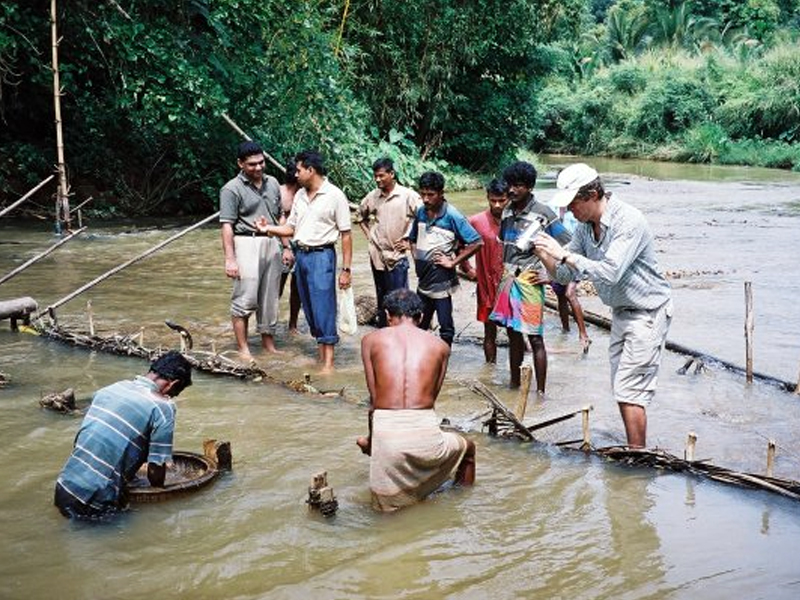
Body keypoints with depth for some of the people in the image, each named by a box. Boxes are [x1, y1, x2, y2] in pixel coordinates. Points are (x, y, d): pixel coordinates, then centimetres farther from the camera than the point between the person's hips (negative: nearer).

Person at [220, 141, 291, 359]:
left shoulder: (272, 183, 11)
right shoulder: (232, 189, -8)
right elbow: (227, 226, -12)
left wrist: (286, 246, 15)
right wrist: (230, 259, -17)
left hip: (272, 244, 6)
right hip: (247, 245, -6)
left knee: (269, 299, 11)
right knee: (245, 299, -8)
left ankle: (268, 343, 22)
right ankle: (243, 349, 0)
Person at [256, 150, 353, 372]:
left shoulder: (334, 195, -8)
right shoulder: (300, 195, 11)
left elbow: (346, 235, -8)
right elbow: (291, 228, 17)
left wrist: (346, 269, -11)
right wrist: (269, 228, -1)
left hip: (322, 255, -7)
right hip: (301, 254, 7)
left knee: (324, 308, -7)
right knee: (309, 308, 11)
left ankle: (328, 363, -3)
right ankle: (321, 356, 22)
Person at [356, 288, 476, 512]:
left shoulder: (371, 340, 10)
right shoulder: (440, 346, 13)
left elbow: (373, 400, 9)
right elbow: (432, 396, 15)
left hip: (386, 434, 0)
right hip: (425, 433, 0)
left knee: (389, 506, 24)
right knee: (467, 448, 34)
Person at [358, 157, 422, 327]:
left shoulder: (408, 195, -10)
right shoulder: (372, 196, 4)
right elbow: (361, 216, 23)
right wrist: (369, 234, 12)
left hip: (397, 256, -5)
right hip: (377, 255, 5)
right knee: (381, 299, 15)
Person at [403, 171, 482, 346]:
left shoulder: (452, 216, -15)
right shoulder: (421, 212, 4)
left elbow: (476, 243, -17)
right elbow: (412, 238, 22)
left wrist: (452, 262, -15)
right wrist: (416, 258, 6)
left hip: (441, 280, -7)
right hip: (423, 279, 7)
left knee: (445, 327, 3)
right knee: (420, 324, 17)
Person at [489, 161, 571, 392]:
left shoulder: (543, 214, -11)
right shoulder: (508, 212, 8)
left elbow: (569, 246, -10)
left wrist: (552, 276, -11)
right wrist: (504, 273, 15)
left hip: (529, 282, -6)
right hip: (508, 280, 6)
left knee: (535, 338, -3)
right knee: (513, 334, 14)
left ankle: (540, 393, 3)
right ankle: (514, 385, 26)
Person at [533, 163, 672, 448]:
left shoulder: (629, 221, -23)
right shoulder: (585, 226, 1)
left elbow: (610, 273, -33)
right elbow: (566, 274, 4)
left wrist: (564, 254, -29)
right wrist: (545, 255, -15)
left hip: (647, 313, -8)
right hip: (621, 313, 8)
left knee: (629, 392, -9)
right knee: (621, 389, 11)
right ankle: (636, 450, 22)